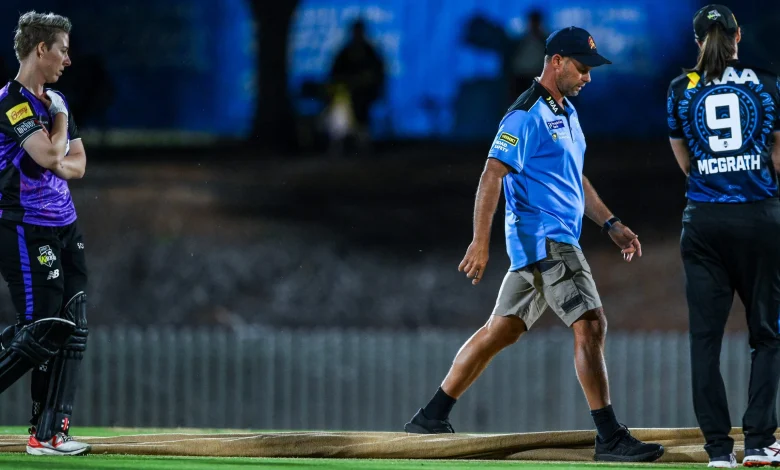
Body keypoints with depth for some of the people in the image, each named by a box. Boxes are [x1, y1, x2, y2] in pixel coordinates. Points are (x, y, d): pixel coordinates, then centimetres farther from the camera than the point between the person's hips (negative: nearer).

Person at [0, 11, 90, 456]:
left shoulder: (55, 100, 15)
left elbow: (77, 164, 15)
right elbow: (51, 156, -23)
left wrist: (57, 164, -7)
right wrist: (61, 118, -5)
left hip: (64, 226, 9)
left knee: (72, 330, 4)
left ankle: (51, 432, 7)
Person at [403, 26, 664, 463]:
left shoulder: (566, 112, 18)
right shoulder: (527, 114, -13)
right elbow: (493, 175, -19)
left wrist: (611, 223, 22)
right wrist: (480, 242, -25)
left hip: (557, 241, 10)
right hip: (543, 236, -10)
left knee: (502, 330, 13)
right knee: (591, 324, -15)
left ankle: (432, 416, 19)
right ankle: (610, 438, -16)